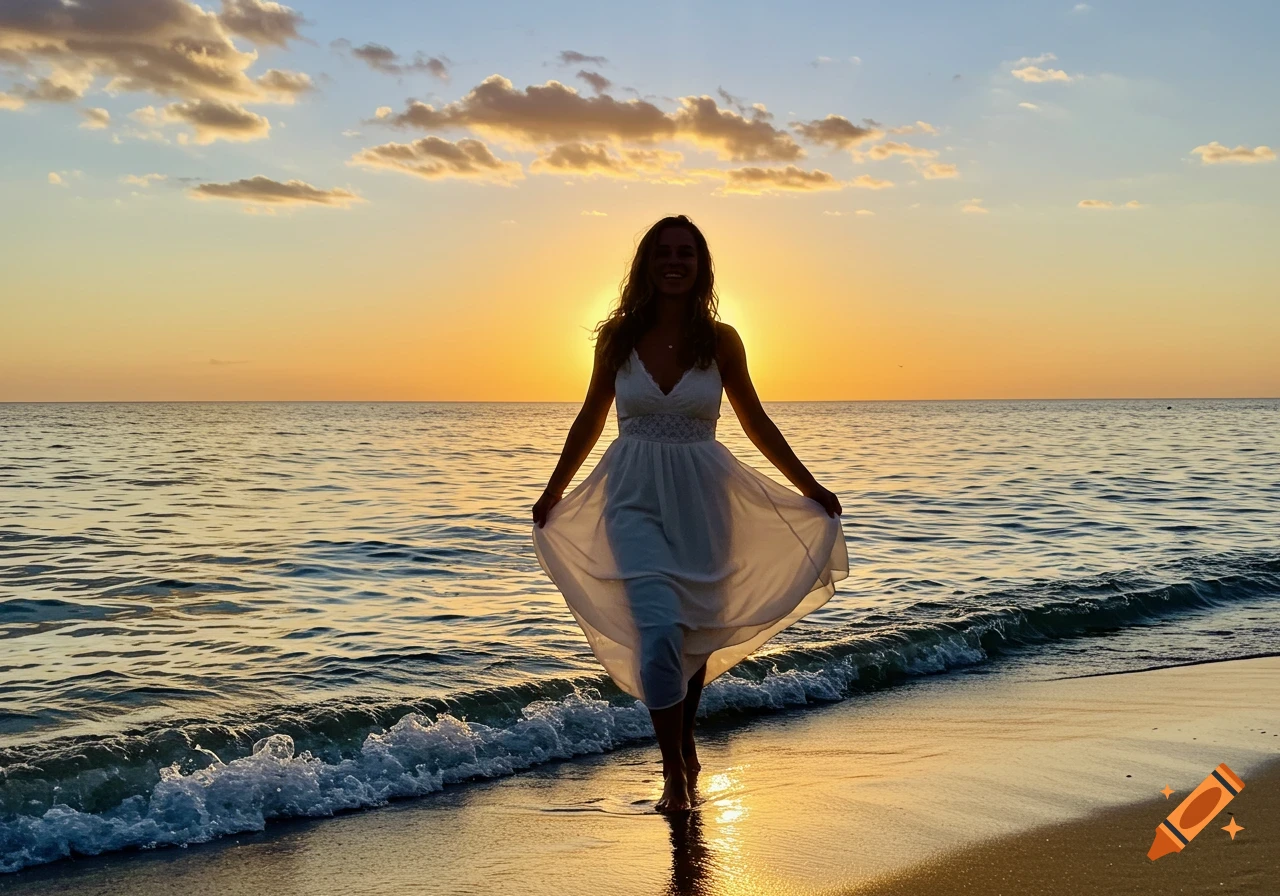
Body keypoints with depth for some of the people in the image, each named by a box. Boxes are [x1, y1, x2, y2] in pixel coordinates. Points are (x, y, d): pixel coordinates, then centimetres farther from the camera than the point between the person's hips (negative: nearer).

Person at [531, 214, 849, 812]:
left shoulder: (720, 340, 0)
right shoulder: (618, 336, 0)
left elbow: (755, 422, 8)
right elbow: (590, 419, 11)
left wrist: (810, 487, 9)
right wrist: (552, 493, 18)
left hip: (702, 498, 1)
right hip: (635, 497, -1)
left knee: (697, 630, 11)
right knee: (660, 628, -15)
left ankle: (685, 740, 37)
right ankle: (675, 772, -2)